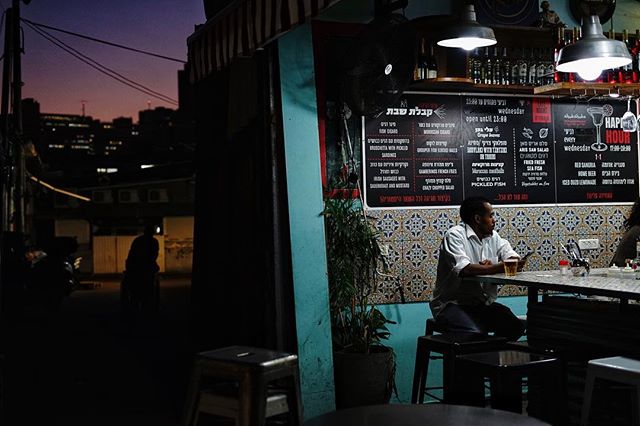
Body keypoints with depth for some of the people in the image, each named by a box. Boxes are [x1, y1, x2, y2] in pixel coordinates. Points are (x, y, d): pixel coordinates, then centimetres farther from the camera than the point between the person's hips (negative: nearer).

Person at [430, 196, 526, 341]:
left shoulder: (493, 236, 12)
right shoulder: (455, 235, -11)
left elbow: (515, 259, 0)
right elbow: (464, 269, -27)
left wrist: (491, 265, -19)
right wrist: (498, 267, -31)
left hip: (484, 304, 7)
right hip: (453, 304, -7)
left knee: (515, 326, -14)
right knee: (475, 333, -32)